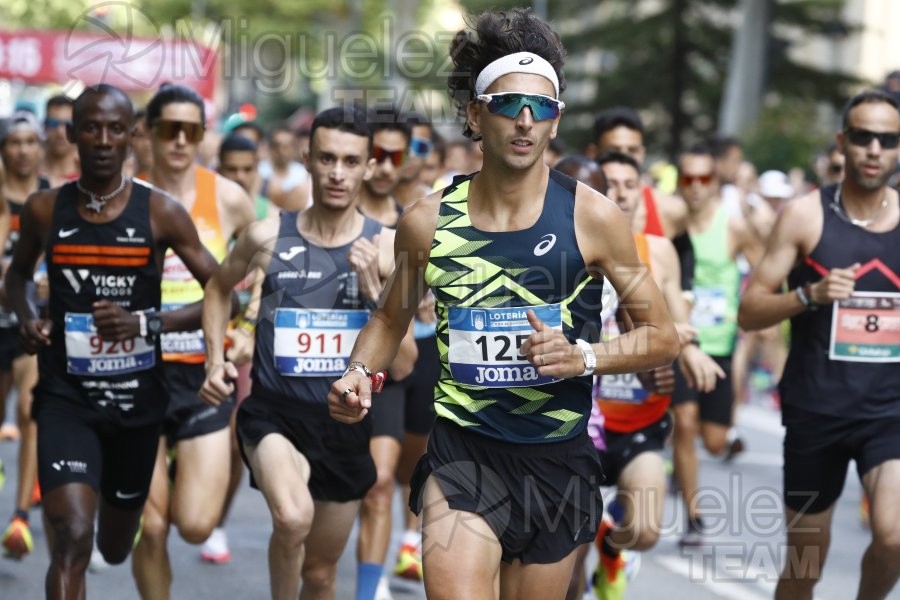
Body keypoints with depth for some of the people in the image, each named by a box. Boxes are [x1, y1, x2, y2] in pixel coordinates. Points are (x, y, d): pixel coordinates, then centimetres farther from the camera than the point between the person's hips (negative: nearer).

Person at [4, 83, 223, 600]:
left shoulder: (161, 213, -7)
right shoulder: (44, 210, -2)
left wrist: (147, 322, -19)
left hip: (137, 398, 1)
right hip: (66, 396, -1)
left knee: (115, 548, 21)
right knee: (72, 540, -23)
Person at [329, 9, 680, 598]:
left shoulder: (593, 217, -7)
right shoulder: (428, 220, -2)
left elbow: (662, 337, -1)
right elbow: (392, 317, 16)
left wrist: (584, 357, -19)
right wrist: (359, 372, -4)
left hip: (558, 460, 1)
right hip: (463, 455, -1)